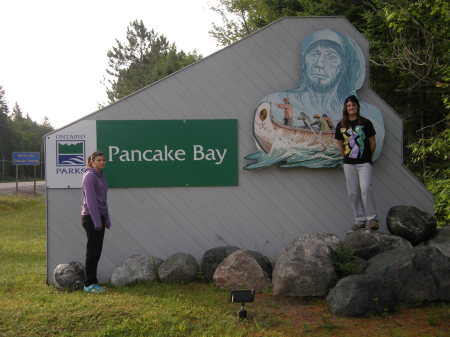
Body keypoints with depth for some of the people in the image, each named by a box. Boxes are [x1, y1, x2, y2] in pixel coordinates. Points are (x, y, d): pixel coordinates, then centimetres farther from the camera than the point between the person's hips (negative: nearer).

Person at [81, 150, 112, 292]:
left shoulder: (101, 176, 14)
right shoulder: (89, 176, -12)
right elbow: (90, 200, -17)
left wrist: (106, 220, 17)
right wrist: (97, 221, -19)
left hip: (100, 217, 8)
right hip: (91, 217, -8)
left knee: (96, 251, 10)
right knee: (93, 251, -4)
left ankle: (93, 283, 17)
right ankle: (89, 284, 3)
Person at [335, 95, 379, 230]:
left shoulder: (365, 123, -1)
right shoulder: (341, 125, 6)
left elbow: (373, 143, 4)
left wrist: (368, 157, 8)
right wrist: (346, 158, 11)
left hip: (364, 163, -3)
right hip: (349, 164, 3)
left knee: (365, 189, -15)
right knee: (353, 192, 4)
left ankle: (372, 219, -7)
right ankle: (360, 220, 12)